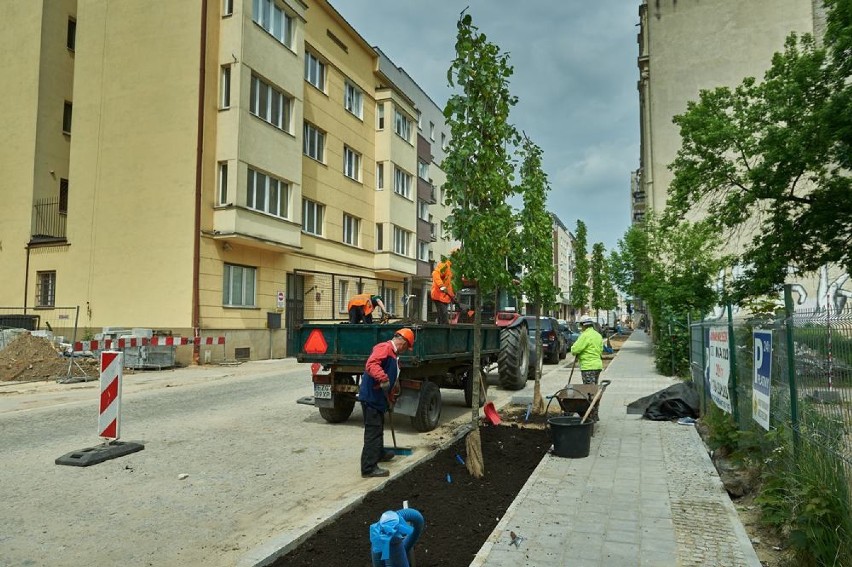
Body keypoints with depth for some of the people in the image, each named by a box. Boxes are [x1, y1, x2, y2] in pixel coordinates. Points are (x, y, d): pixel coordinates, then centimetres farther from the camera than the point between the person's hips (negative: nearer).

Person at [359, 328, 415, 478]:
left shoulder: (393, 354, 19)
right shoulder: (384, 348, -15)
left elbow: (393, 380, 27)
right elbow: (371, 364, -33)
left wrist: (391, 399, 31)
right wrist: (383, 379, -44)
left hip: (378, 398, 11)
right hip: (371, 397, -11)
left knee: (379, 427, 27)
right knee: (373, 431, -9)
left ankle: (379, 453, 46)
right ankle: (369, 468, -5)